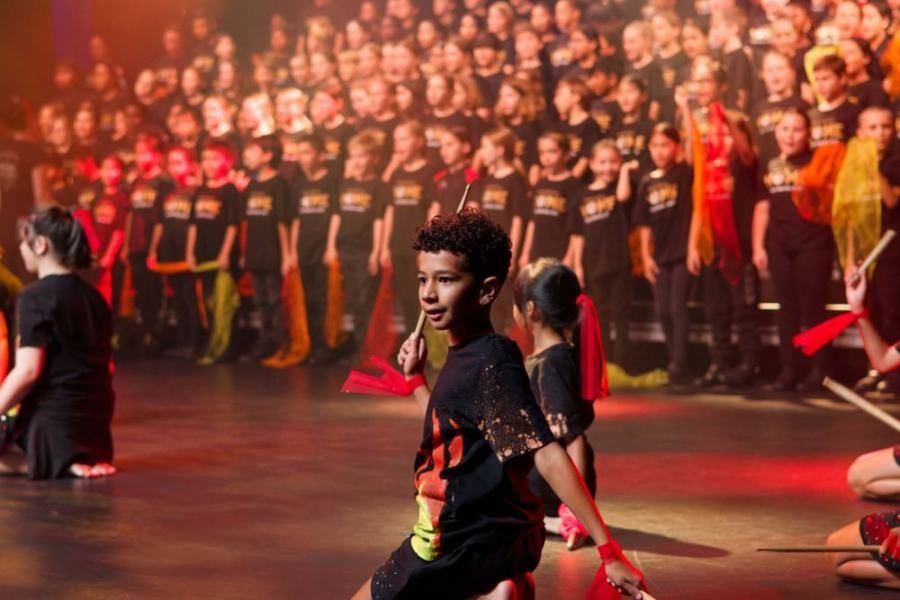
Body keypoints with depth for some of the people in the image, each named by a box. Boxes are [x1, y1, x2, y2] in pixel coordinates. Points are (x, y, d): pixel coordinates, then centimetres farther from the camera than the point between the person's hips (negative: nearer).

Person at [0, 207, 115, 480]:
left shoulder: (35, 297, -14)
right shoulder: (94, 296, 10)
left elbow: (28, 371, -22)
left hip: (53, 423, -8)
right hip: (94, 423, 9)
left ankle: (59, 462, -11)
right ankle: (79, 459, 8)